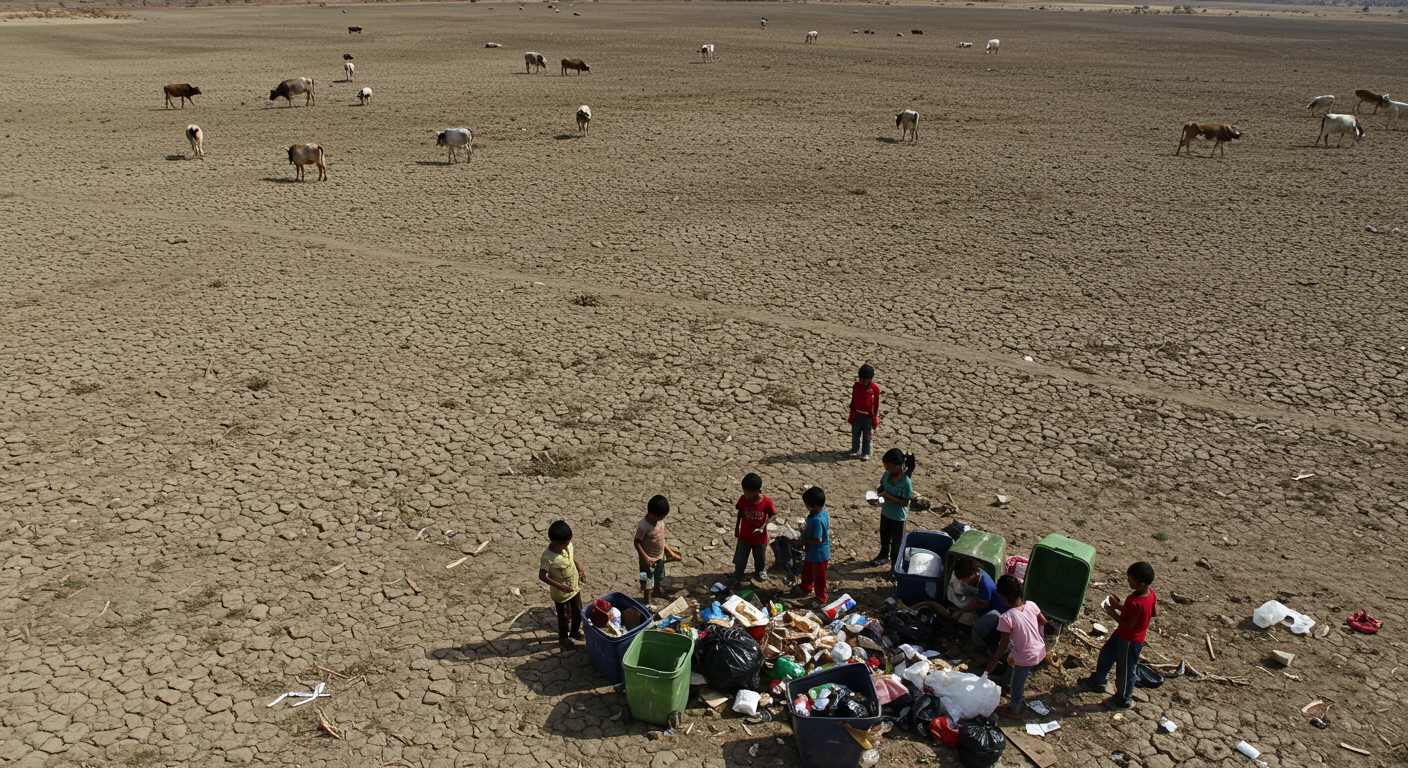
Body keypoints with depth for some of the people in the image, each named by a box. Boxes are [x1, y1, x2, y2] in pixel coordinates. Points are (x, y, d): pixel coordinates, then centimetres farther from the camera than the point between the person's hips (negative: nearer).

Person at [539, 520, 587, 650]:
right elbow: (542, 576, -27)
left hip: (574, 587, 5)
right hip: (560, 593, -5)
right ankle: (563, 636, 42)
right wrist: (560, 586, -30)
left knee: (578, 612, 20)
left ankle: (575, 631, 47)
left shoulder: (568, 545, -13)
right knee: (562, 616, 16)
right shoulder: (548, 556, -32)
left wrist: (580, 569, -4)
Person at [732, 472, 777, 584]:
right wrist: (737, 527, 7)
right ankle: (737, 575, 41)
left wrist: (764, 525, -22)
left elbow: (773, 514, -9)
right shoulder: (743, 499, -19)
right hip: (744, 536, 1)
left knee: (760, 558, 24)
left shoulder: (766, 502, -26)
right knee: (740, 559, 15)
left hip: (759, 537, -1)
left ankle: (759, 572, 53)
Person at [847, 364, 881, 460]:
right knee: (855, 433, 14)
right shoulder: (856, 386, -3)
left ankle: (866, 454, 22)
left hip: (868, 417, -3)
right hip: (857, 415, 3)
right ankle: (855, 450, 34)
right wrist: (852, 415, 7)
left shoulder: (874, 389, -12)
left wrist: (874, 418, 0)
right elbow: (853, 401, 5)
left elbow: (876, 405, -4)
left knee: (866, 436, 8)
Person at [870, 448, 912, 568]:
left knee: (896, 542, 14)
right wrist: (879, 491, -13)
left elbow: (905, 502, -25)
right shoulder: (887, 474, -10)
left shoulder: (905, 482, -29)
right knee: (884, 535, 28)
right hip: (886, 512, 6)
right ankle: (884, 555, 51)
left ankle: (895, 562, 35)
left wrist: (889, 497, -31)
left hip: (898, 516, -6)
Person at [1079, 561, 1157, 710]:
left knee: (1125, 669, 12)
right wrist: (1119, 606, 1)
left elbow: (1130, 624, -28)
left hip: (1130, 640, -9)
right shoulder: (1150, 593, -10)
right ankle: (1097, 681, 48)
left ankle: (1123, 699, 35)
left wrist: (1113, 614, -15)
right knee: (1107, 652, 26)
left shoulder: (1135, 603, -37)